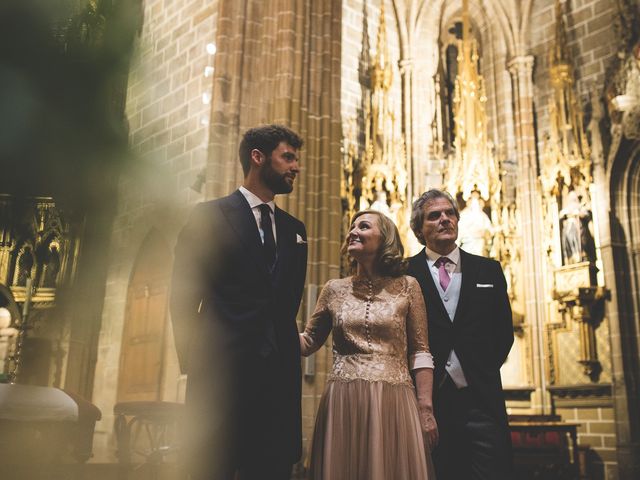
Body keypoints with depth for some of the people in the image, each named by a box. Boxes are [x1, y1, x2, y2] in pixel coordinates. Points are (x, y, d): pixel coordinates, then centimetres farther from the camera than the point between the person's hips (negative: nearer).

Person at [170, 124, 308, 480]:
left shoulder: (295, 230, 17)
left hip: (279, 380, 5)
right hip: (223, 376, -4)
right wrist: (194, 362, -6)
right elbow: (184, 297, -3)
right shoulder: (210, 216, 1)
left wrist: (283, 355, 8)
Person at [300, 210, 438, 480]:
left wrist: (425, 408, -3)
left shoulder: (406, 287, 5)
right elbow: (308, 343, 14)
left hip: (392, 404, -1)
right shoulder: (335, 289, 10)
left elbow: (420, 352, 4)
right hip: (343, 404, 2)